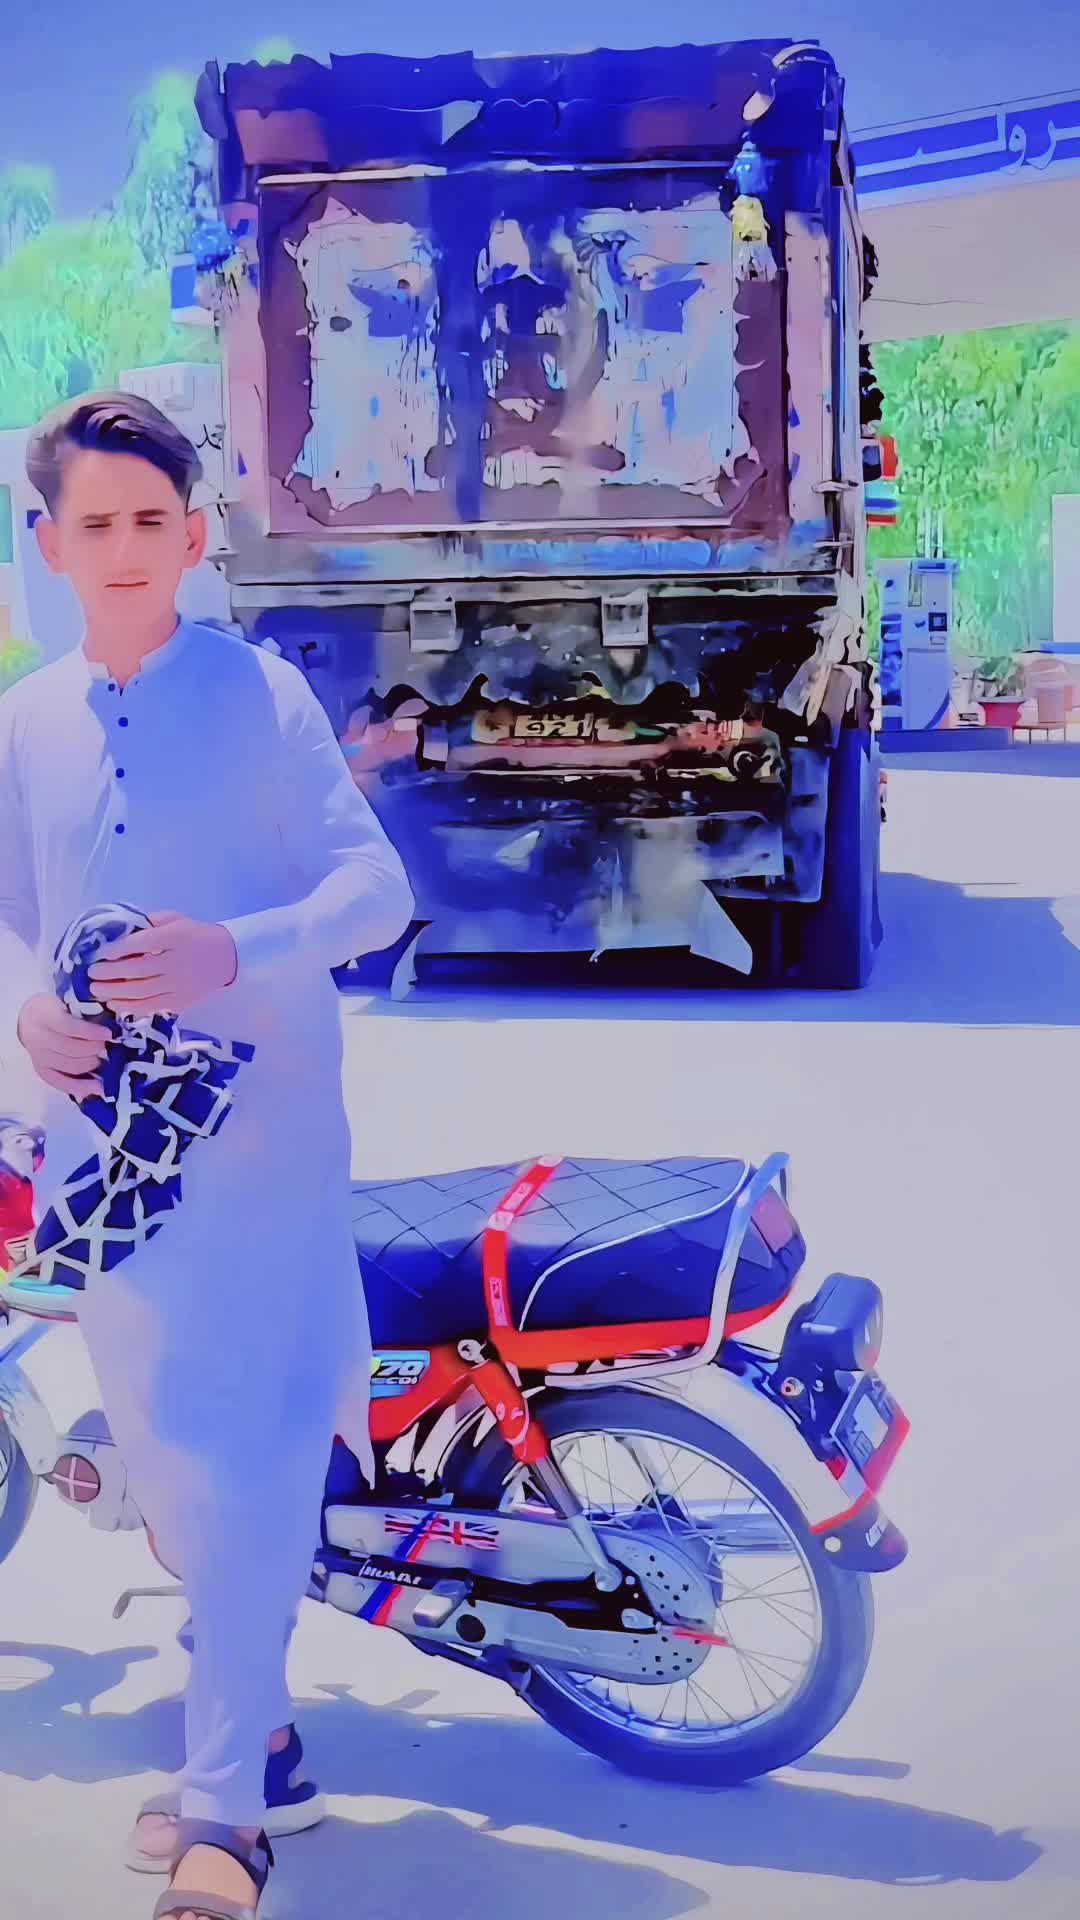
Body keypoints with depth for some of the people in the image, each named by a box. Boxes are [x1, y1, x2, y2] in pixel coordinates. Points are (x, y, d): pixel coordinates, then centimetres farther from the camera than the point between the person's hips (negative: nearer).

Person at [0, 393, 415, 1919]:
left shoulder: (264, 696, -2)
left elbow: (377, 886, -7)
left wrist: (234, 952, -24)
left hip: (260, 1122, -5)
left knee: (237, 1457, -9)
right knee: (158, 1457, 13)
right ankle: (256, 1718, 32)